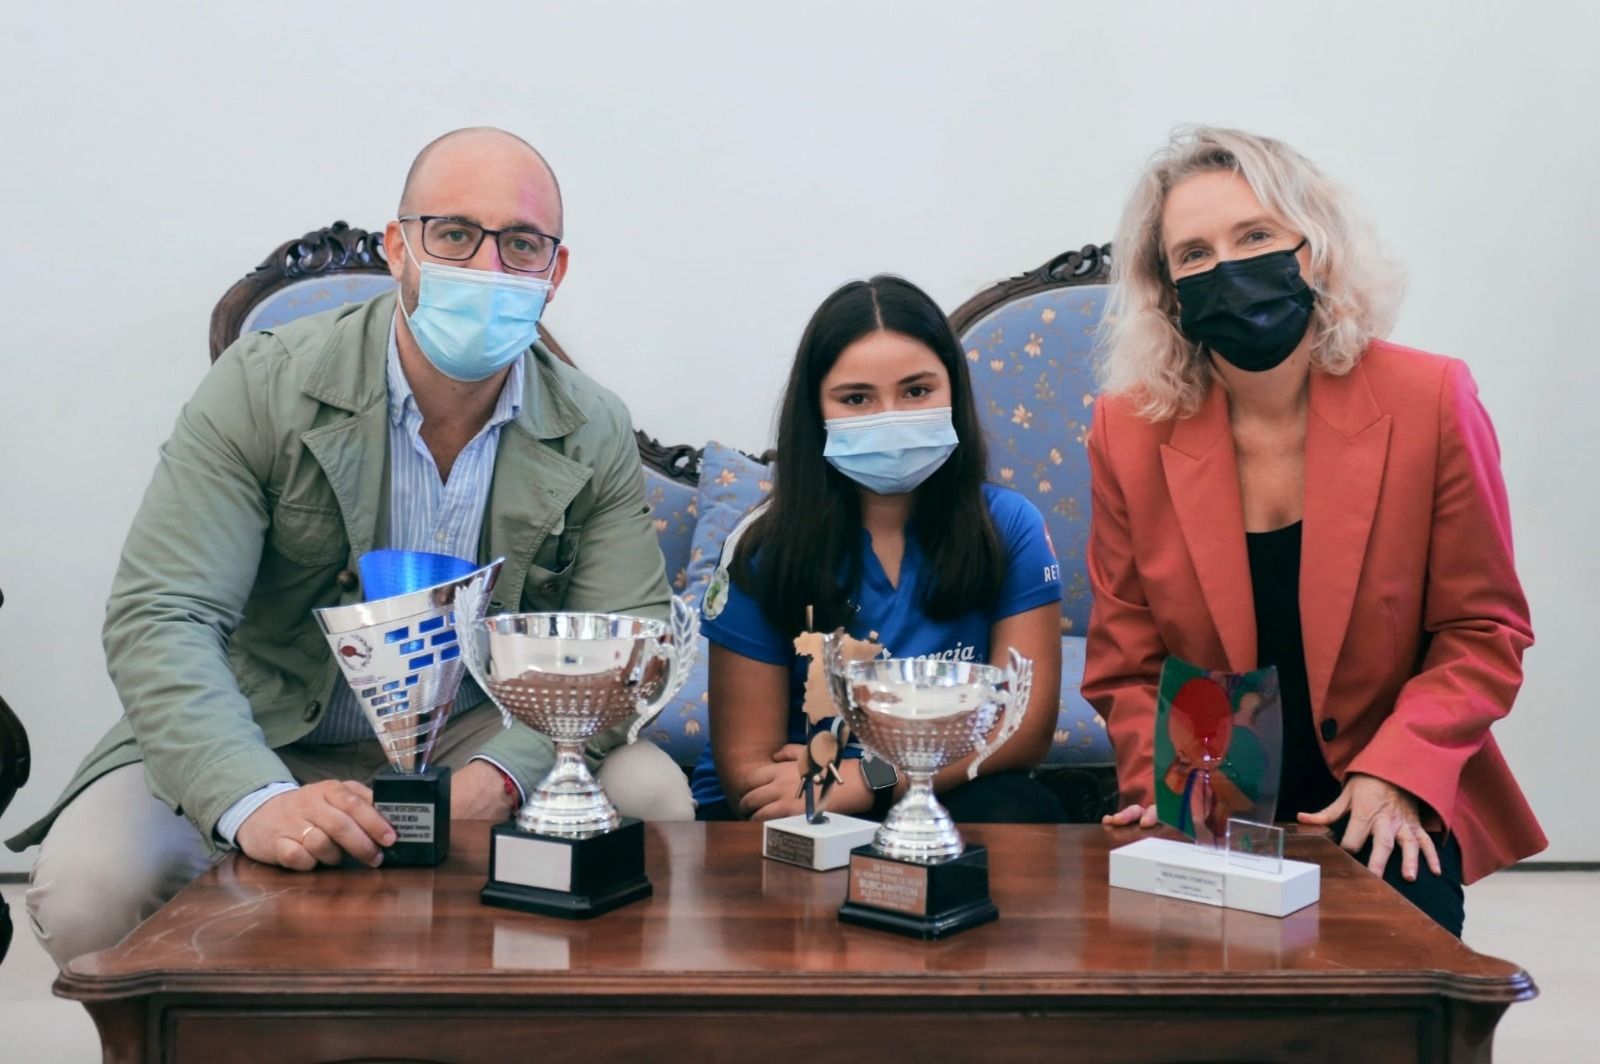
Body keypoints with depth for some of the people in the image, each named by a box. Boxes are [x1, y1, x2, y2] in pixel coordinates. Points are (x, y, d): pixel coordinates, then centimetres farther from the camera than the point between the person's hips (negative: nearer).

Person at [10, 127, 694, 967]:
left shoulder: (595, 434, -4)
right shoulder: (262, 386, -13)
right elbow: (159, 620, -21)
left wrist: (502, 773, -28)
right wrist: (254, 802, -40)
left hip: (474, 737, 2)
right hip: (264, 744, -2)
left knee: (653, 796, -24)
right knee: (87, 890, -28)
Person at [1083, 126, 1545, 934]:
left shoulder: (1430, 402, -6)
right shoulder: (1130, 431, -4)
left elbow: (1483, 633, -2)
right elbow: (1127, 663, 3)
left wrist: (1393, 777, -15)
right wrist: (1168, 791, -13)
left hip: (1386, 815, 0)